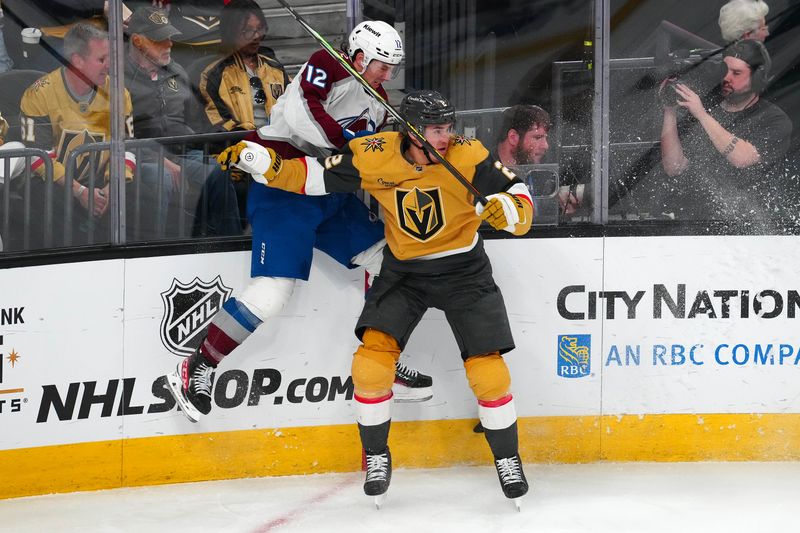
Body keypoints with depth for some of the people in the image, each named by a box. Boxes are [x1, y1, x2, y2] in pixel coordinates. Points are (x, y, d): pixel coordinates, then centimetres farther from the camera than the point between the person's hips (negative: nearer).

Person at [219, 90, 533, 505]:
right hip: (403, 271, 1)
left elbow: (519, 200, -15)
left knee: (488, 372, -7)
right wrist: (253, 158, -18)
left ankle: (507, 458, 15)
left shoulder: (468, 156, -20)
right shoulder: (373, 156, -17)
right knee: (371, 361, -12)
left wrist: (506, 210, -38)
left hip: (463, 271, -1)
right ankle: (376, 456, 7)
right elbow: (313, 177, -7)